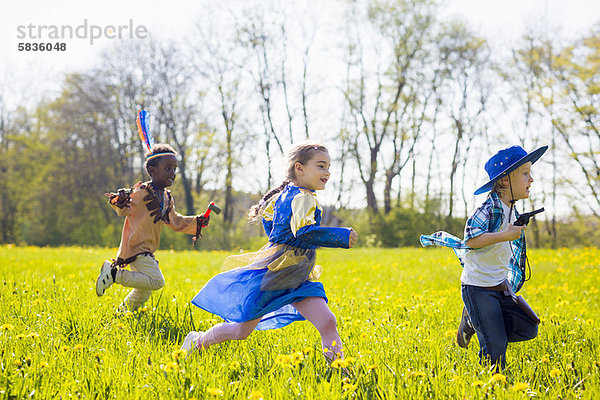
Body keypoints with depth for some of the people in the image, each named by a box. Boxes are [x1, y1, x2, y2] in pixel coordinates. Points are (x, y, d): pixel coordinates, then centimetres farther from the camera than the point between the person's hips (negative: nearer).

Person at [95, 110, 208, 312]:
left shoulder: (167, 198, 13)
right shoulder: (143, 192, -12)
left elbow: (176, 222, 25)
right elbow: (124, 211, -16)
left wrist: (196, 223, 14)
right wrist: (121, 201, -38)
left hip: (147, 252, 9)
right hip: (136, 248, -9)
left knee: (144, 290, 15)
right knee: (156, 281, -22)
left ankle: (123, 311, 31)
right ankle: (114, 274, -12)